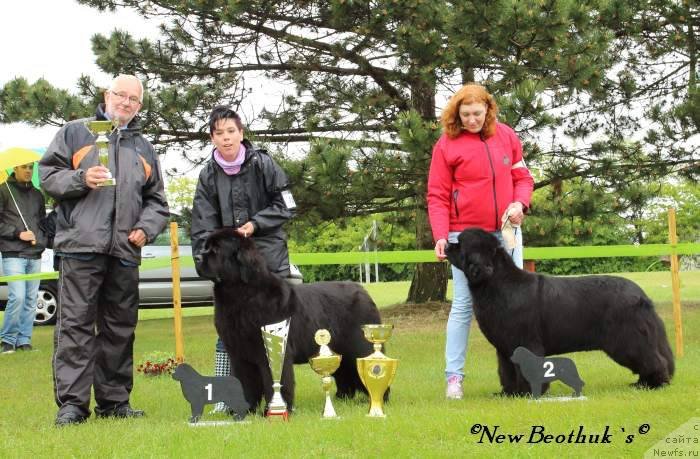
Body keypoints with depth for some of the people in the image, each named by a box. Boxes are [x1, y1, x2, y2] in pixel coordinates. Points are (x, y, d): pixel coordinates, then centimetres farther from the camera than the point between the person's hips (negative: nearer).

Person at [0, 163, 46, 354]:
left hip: (35, 255, 5)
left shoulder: (37, 195, 16)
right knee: (17, 297, -14)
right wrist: (18, 234, -12)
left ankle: (24, 340, 10)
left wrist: (41, 240, 5)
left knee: (31, 300, 3)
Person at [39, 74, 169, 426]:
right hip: (80, 244, -5)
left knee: (120, 328, 8)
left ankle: (114, 400, 16)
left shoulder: (143, 148, 21)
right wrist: (80, 178, -13)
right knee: (75, 324, -8)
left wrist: (146, 227, 3)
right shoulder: (76, 133, 9)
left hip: (125, 251, 5)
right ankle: (71, 402, -9)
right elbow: (47, 174, 4)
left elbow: (156, 200, 22)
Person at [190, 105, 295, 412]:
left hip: (269, 260, -1)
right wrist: (207, 263, -11)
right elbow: (203, 226, 1)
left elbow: (286, 206, 2)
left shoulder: (263, 164, -1)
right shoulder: (209, 175, 4)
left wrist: (255, 224, -10)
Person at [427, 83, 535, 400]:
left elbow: (522, 177, 12)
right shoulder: (446, 145, -4)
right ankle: (454, 376, 0)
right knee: (463, 304, -3)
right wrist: (440, 236, -16)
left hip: (506, 231, 4)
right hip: (466, 235, -4)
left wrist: (520, 202, -8)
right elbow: (438, 196, -5)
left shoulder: (506, 136, 5)